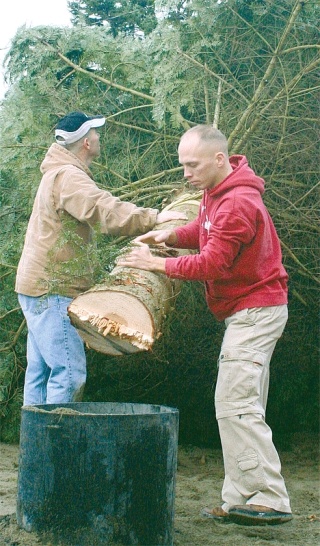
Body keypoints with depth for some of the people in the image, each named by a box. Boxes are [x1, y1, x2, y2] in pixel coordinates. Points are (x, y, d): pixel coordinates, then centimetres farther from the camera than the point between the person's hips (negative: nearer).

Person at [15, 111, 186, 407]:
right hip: (51, 290, -11)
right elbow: (105, 210, -30)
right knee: (69, 370, -12)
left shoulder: (60, 174, 20)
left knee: (40, 371, 12)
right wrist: (154, 218, -26)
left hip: (42, 288, 11)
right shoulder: (68, 177, -15)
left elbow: (95, 214, 20)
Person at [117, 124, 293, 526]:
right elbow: (204, 229, 20)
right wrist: (169, 235, 1)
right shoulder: (215, 190, 10)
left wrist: (157, 264, -14)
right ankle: (241, 501, 12)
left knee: (235, 404, -14)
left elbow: (212, 263, -23)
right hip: (247, 311, 10)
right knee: (244, 408, 9)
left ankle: (270, 501, -12)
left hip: (255, 308, -10)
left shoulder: (238, 203, -22)